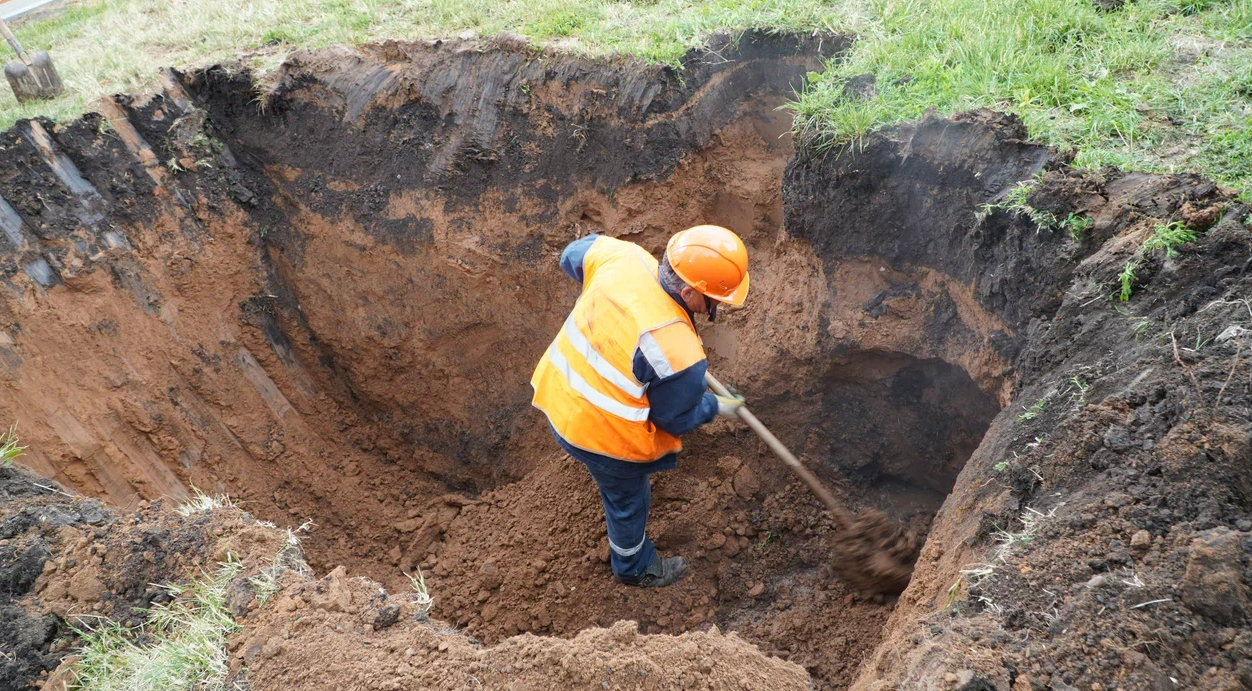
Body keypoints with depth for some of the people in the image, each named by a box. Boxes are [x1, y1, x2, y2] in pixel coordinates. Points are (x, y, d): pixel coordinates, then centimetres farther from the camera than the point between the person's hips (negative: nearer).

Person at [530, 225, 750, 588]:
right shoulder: (678, 352, -35)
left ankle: (616, 498, 70)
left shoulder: (622, 255, -18)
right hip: (603, 434, -6)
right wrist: (716, 407, 4)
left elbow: (573, 254, 5)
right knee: (628, 499, 25)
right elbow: (675, 419, -16)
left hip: (556, 393, 6)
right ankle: (634, 567, 54)